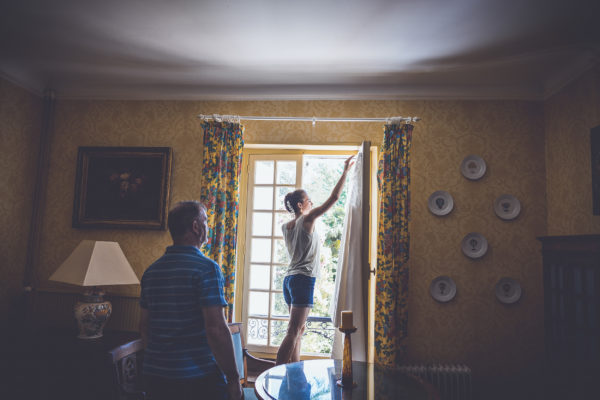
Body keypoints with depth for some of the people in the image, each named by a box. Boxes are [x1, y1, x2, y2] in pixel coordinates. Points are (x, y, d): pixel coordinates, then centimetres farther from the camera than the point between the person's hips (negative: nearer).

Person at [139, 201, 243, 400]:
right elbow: (216, 329, -21)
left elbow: (144, 325, 12)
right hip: (197, 378, -7)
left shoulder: (151, 271, 5)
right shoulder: (206, 268, -16)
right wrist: (233, 378, -12)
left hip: (155, 376, 7)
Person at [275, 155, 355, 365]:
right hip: (303, 279, -9)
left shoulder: (285, 227, 12)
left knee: (298, 330, 14)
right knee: (293, 332, -7)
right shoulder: (307, 219, -9)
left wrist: (315, 258, 39)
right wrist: (345, 171, -2)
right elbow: (333, 198, -9)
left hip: (289, 278, 9)